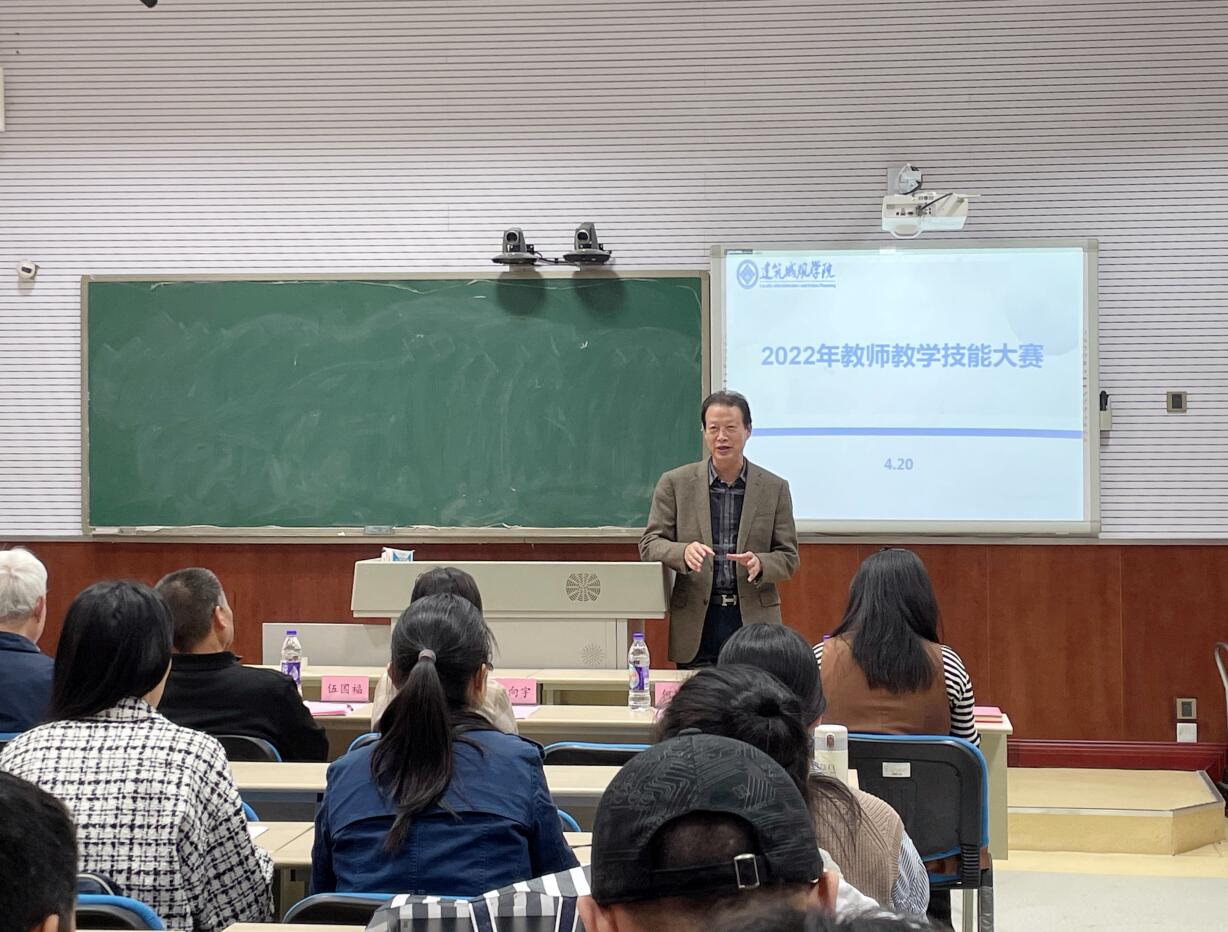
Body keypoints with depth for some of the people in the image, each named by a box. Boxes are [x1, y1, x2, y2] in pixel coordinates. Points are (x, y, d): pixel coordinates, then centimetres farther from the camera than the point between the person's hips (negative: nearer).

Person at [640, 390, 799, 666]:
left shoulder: (775, 488, 6)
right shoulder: (675, 483, 4)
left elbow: (788, 558, 6)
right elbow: (649, 545, 2)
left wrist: (759, 564, -16)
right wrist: (684, 552, -19)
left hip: (754, 619, 0)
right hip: (696, 620, 0)